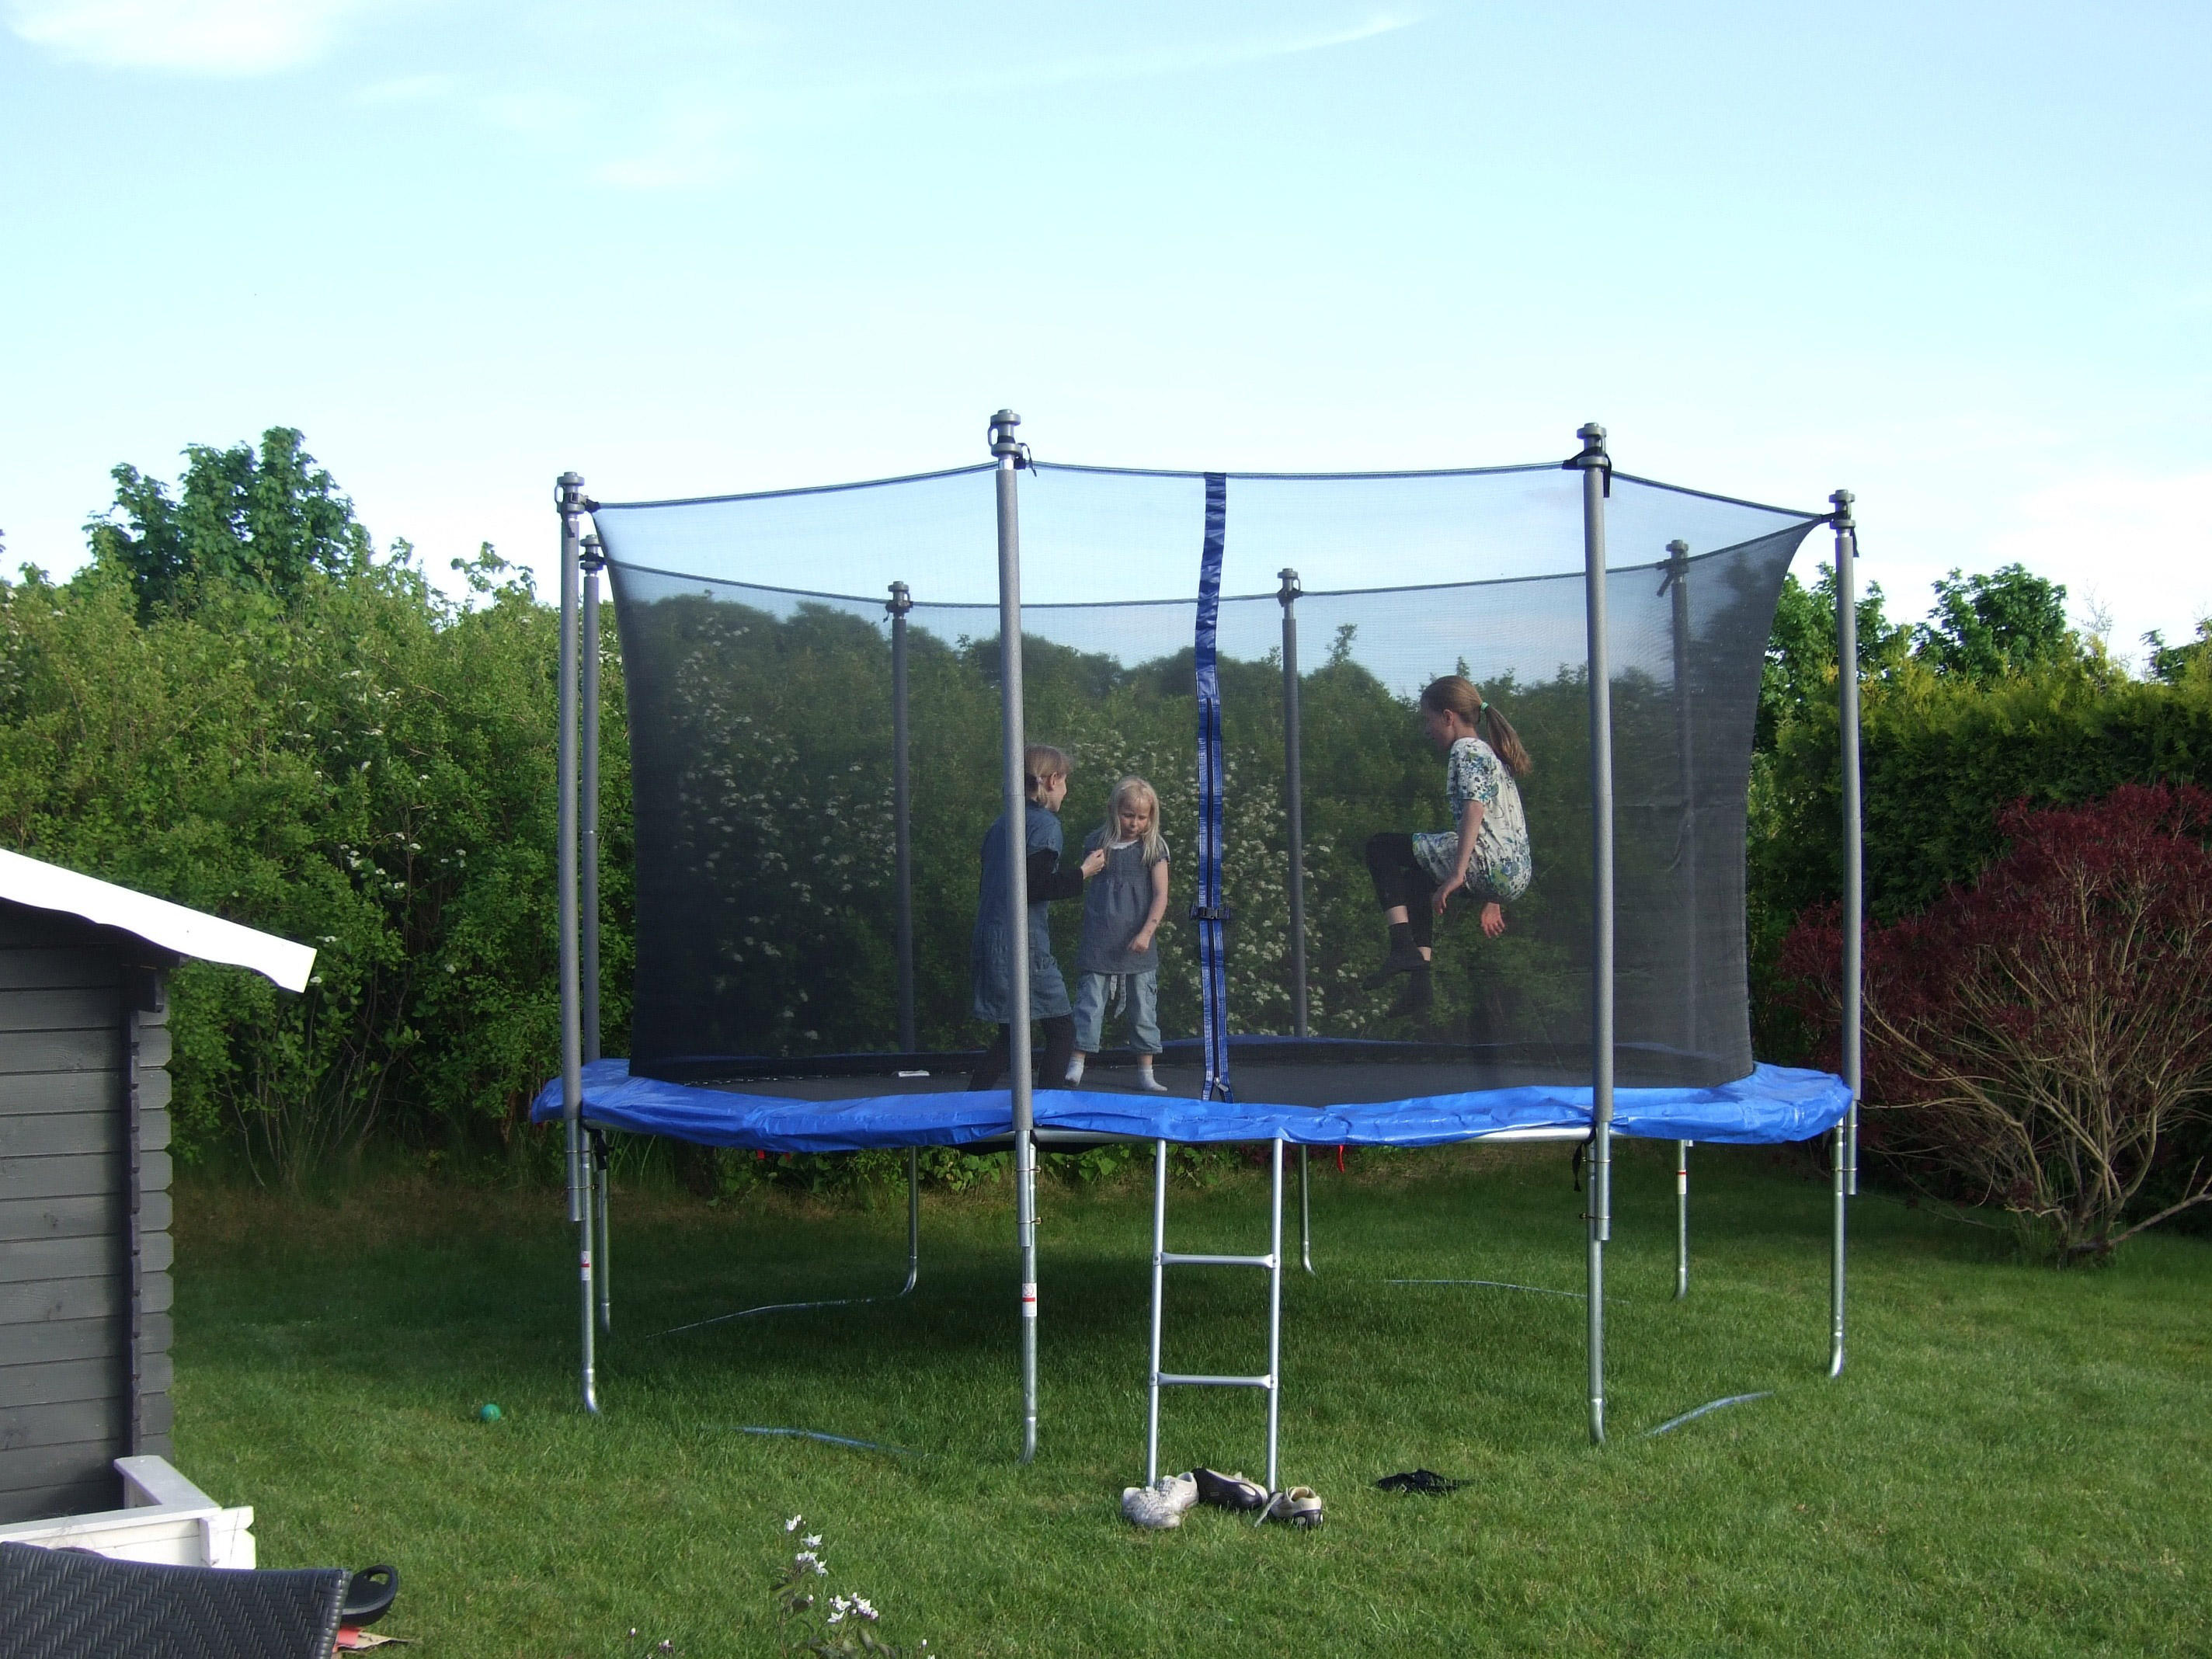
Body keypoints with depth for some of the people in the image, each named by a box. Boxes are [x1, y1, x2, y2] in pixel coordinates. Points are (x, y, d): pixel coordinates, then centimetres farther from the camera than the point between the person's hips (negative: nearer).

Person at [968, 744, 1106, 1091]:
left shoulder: (1003, 823, 17)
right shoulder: (1045, 825, -9)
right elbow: (1036, 887, -18)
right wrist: (1082, 873, -7)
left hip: (987, 942, 9)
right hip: (1023, 945, -9)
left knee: (1010, 1034, 18)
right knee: (1062, 1030, 1)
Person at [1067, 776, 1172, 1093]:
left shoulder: (1154, 848, -1)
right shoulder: (1097, 843, 5)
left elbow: (1160, 894, -6)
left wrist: (1146, 932, -16)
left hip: (1138, 944, -1)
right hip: (1098, 943, 1)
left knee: (1143, 1009, 5)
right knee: (1089, 1004, -2)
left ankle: (1146, 1074, 13)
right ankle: (1076, 1067, 1)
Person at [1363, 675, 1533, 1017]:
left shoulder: (1465, 749, -3)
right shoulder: (1489, 752, 27)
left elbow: (1475, 809, -20)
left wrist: (1458, 874, -27)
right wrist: (1491, 901, 31)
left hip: (1486, 861, -10)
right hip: (1516, 876, 10)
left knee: (1379, 848, -3)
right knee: (1415, 879, 32)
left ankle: (1404, 947, -15)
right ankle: (1420, 981, 20)